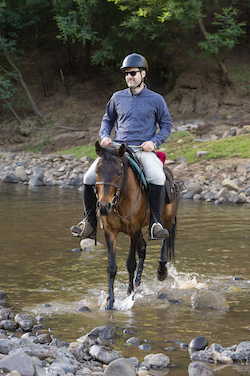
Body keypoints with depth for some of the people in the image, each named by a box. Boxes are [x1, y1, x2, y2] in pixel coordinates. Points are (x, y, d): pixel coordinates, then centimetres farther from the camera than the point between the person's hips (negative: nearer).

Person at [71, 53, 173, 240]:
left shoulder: (156, 99, 5)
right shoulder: (118, 97, 13)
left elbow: (166, 125, 12)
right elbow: (107, 119, 26)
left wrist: (154, 142, -6)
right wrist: (105, 136, 5)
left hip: (143, 150, -3)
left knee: (157, 178, -34)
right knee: (90, 177, -17)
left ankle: (156, 222, -18)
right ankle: (89, 223, -2)